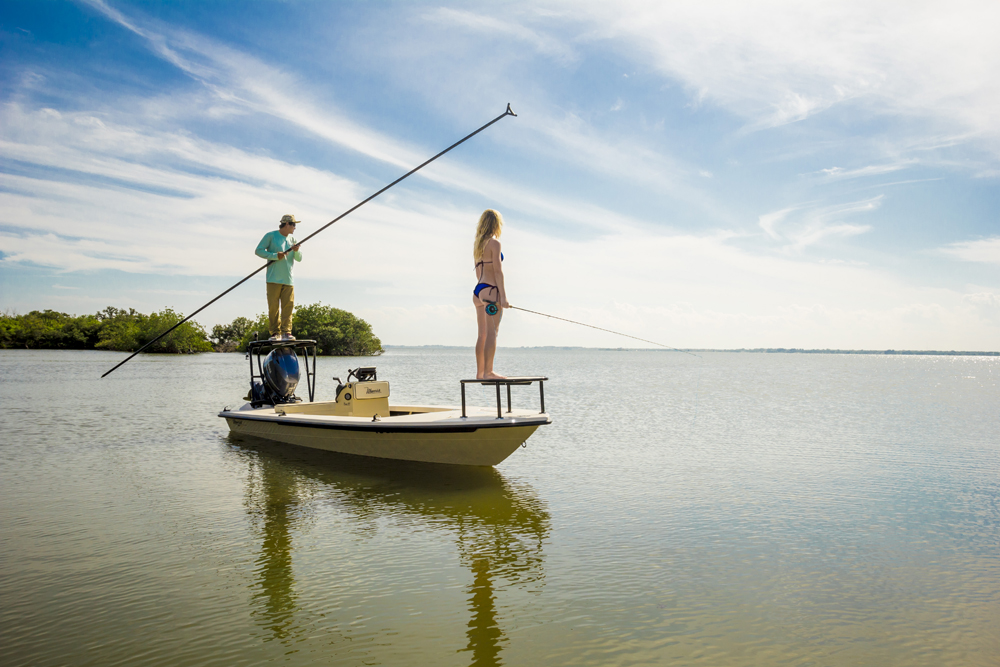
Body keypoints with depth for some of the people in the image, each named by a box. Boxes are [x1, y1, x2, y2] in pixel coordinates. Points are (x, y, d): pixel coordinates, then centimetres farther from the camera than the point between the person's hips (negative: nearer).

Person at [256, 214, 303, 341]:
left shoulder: (292, 239, 18)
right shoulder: (271, 236, 3)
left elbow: (299, 259, 17)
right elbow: (258, 250, -3)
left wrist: (296, 251, -5)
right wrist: (275, 256, -13)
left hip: (288, 279, 4)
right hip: (274, 279, -4)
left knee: (288, 305, -5)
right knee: (273, 306, -5)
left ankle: (286, 332, -5)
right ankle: (275, 333, -1)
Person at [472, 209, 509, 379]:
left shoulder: (477, 244, 18)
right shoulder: (494, 243, -7)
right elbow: (497, 270, -13)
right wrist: (503, 295, -14)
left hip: (478, 290, 8)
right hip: (491, 290, -8)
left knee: (483, 334, 10)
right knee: (492, 332, -8)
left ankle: (480, 372, 11)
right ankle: (488, 372, -10)